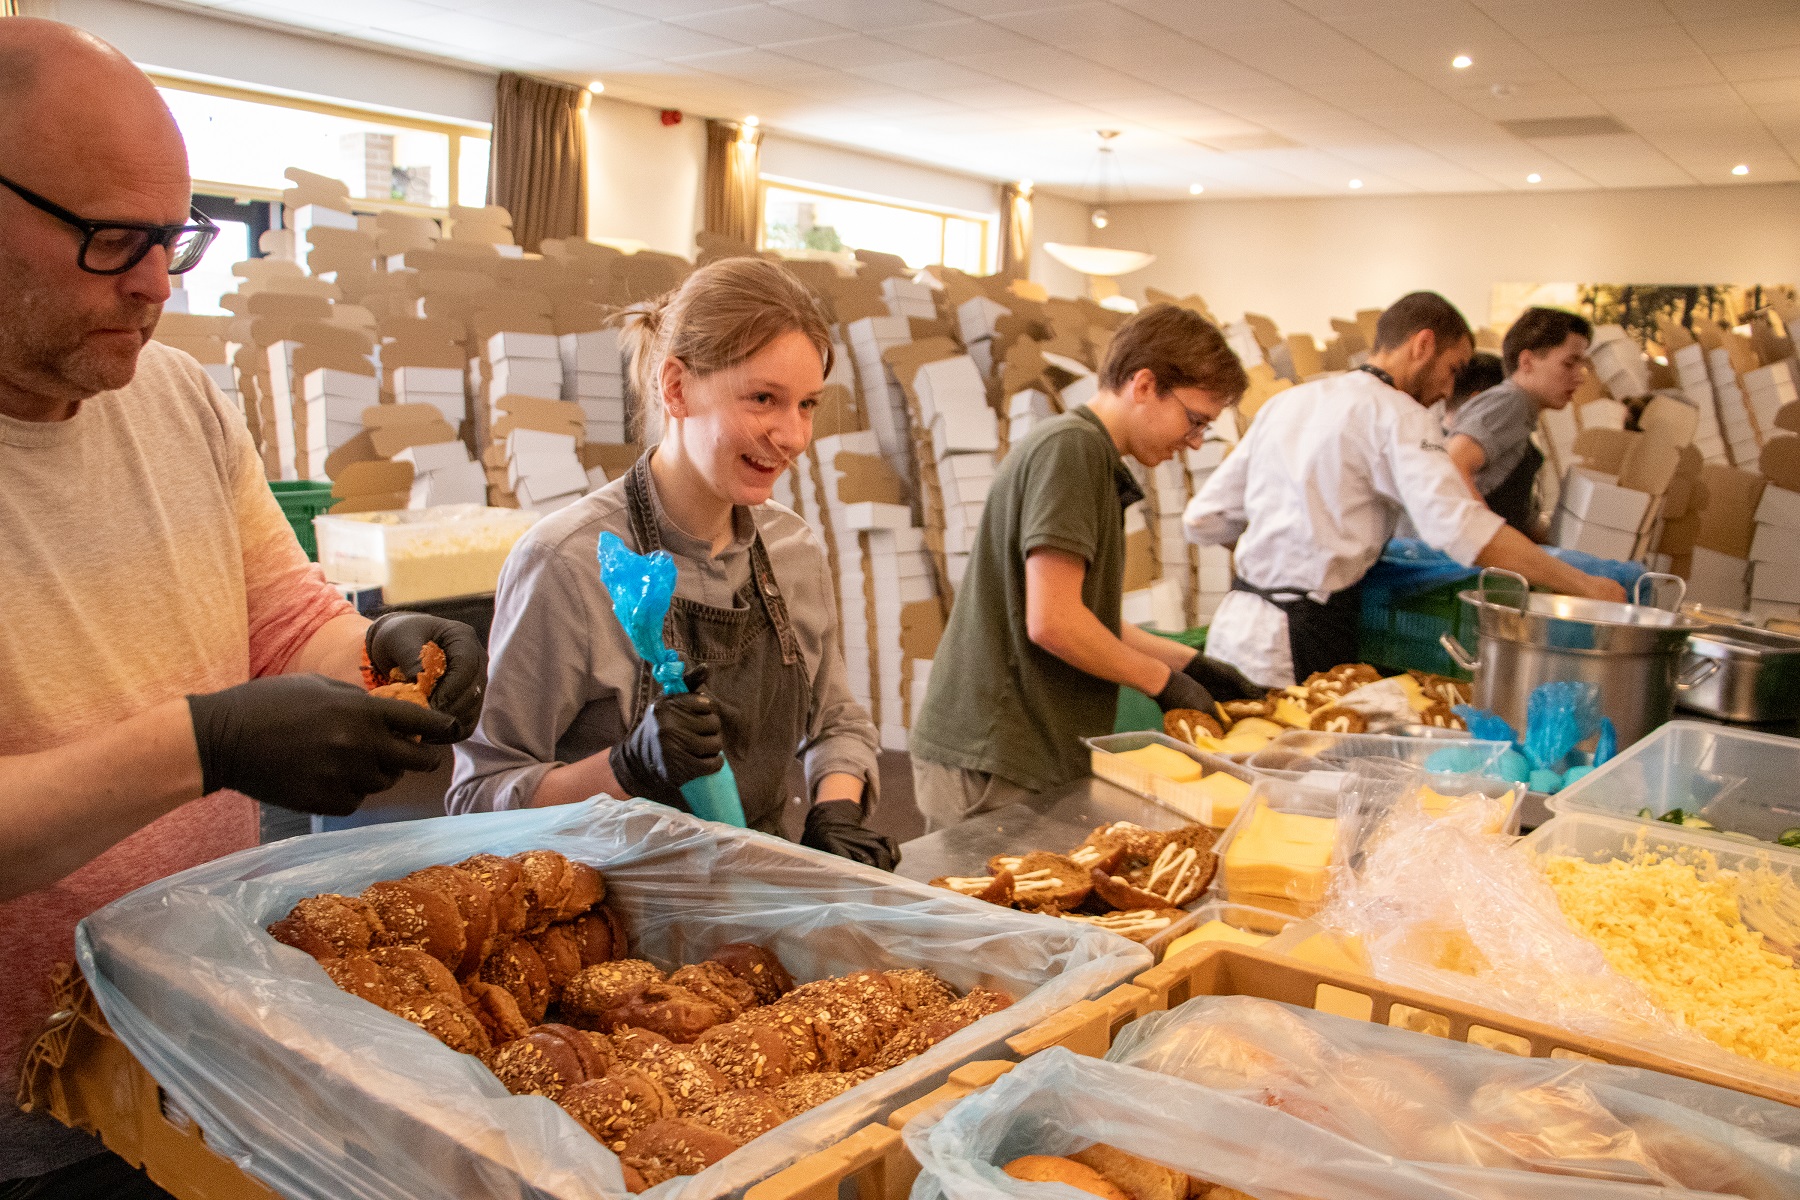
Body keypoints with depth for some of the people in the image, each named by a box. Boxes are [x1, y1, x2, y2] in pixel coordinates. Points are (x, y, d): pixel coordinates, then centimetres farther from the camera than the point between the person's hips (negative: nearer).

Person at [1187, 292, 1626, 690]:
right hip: (1297, 645, -7)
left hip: (1232, 625, 8)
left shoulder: (1285, 402, 15)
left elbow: (1203, 520, 15)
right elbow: (1459, 526, -23)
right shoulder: (1396, 415, -8)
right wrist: (1582, 584, -16)